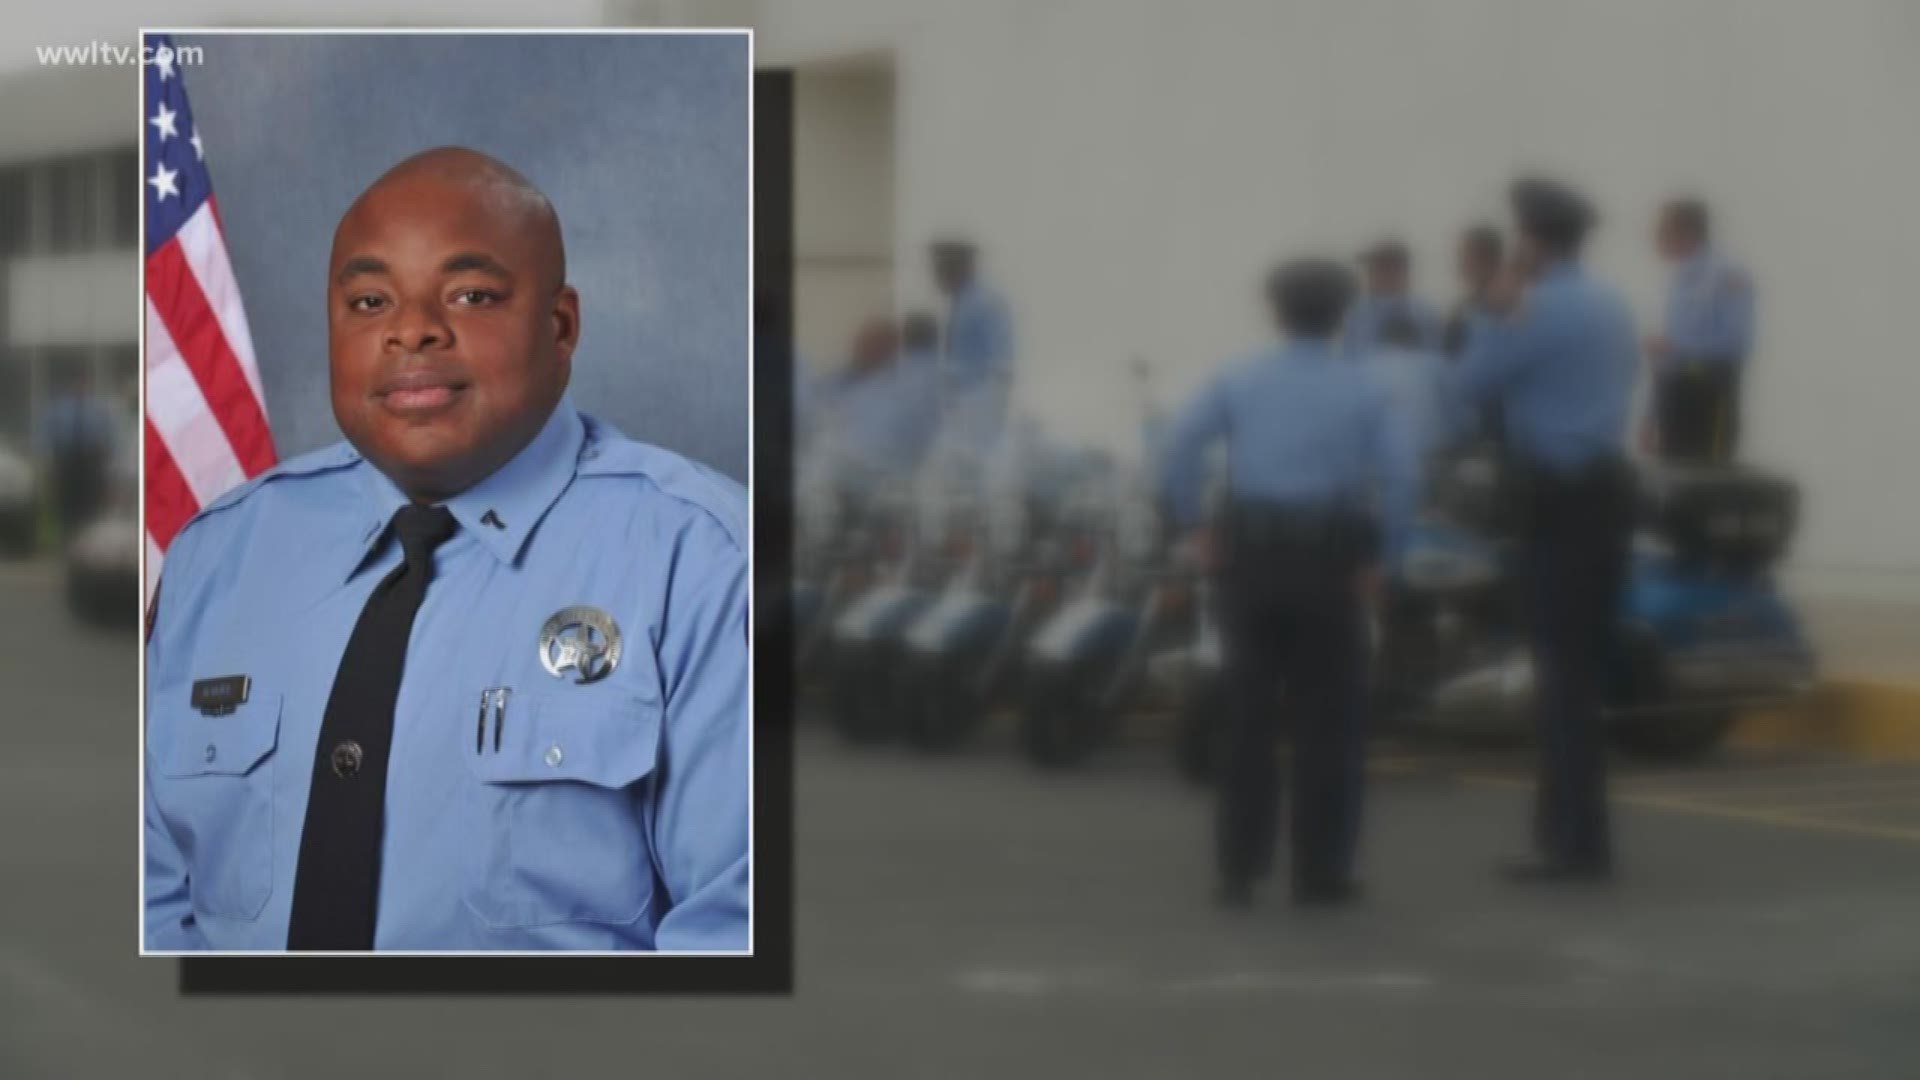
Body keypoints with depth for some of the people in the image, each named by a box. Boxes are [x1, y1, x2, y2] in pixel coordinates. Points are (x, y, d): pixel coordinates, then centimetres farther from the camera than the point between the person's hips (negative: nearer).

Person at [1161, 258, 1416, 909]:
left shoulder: (1239, 381, 7)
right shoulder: (1362, 391, 3)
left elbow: (1179, 453, -4)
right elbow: (1399, 476, -9)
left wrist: (1193, 527, 2)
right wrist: (1378, 555, -2)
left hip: (1249, 554, 2)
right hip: (1327, 557, -2)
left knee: (1248, 715, 8)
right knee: (1328, 718, 5)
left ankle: (1239, 870, 9)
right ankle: (1320, 872, 5)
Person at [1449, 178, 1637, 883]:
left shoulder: (1540, 312, -13)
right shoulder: (1611, 307, 13)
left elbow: (1466, 384, -7)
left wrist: (1491, 319, 7)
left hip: (1560, 499, -9)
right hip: (1607, 486, 9)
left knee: (1563, 673, -6)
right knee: (1585, 670, 13)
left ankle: (1574, 843, -6)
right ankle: (1577, 834, 17)